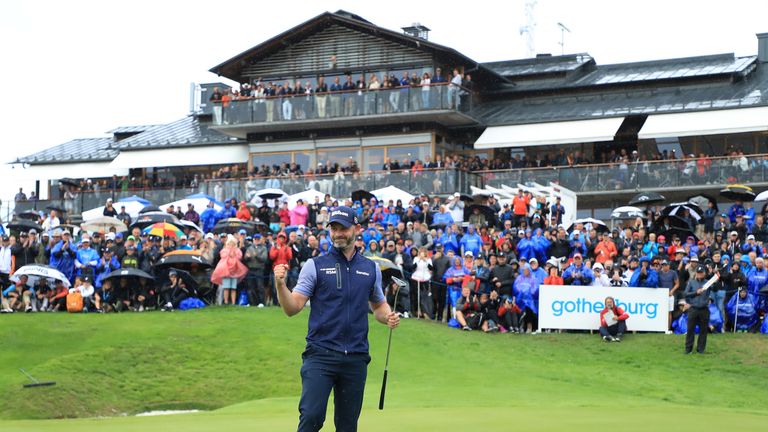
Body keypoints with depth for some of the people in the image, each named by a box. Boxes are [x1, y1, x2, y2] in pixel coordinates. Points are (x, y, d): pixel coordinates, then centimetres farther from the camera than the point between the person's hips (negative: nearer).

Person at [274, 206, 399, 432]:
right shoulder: (315, 265, 2)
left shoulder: (371, 268, 11)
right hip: (320, 355, -3)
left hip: (356, 358, 3)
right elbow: (292, 308, -2)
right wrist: (280, 284, -20)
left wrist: (388, 316, 0)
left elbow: (379, 304, 22)